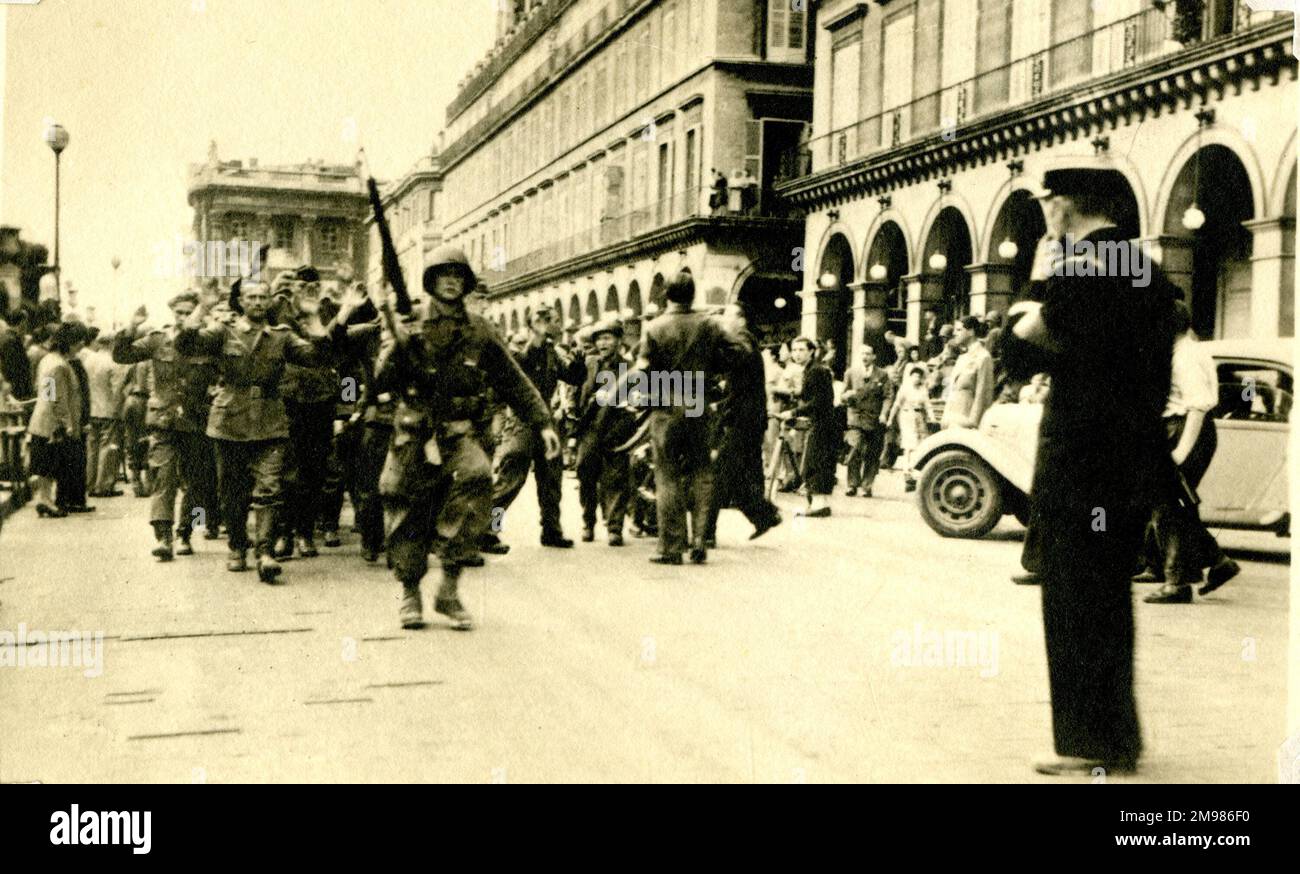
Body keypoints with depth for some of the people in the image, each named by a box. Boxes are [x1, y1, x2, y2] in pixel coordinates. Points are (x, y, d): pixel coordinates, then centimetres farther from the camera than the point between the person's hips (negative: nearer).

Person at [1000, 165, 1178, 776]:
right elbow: (1155, 371, 15)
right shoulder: (1150, 273, 10)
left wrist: (1021, 318, 8)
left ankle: (1086, 746, 8)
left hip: (1079, 464, -8)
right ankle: (1119, 737, 26)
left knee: (1073, 605, 2)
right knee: (1111, 600, 17)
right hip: (1137, 462, 8)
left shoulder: (1075, 272, -15)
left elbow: (1020, 356, -11)